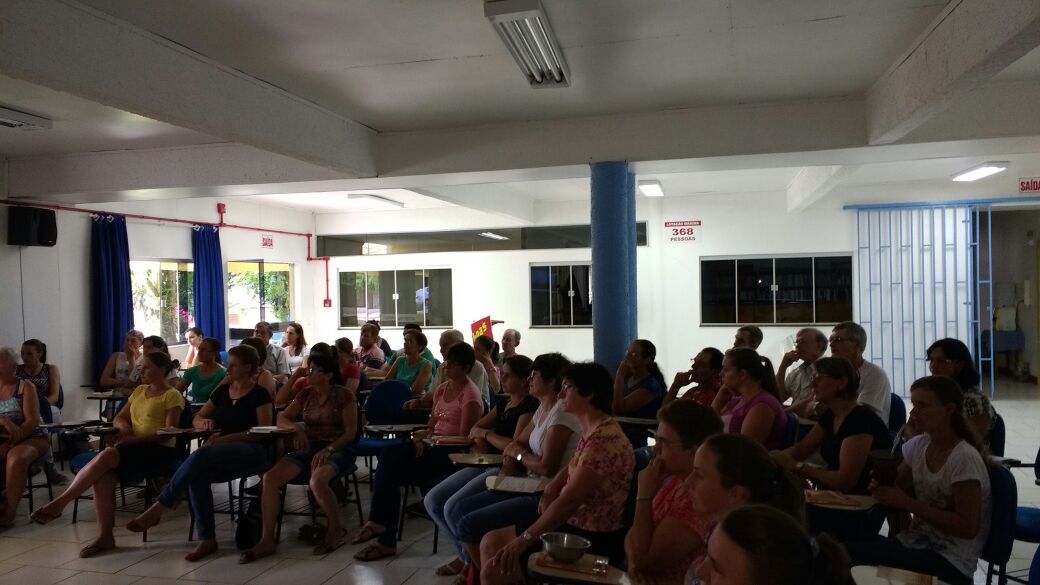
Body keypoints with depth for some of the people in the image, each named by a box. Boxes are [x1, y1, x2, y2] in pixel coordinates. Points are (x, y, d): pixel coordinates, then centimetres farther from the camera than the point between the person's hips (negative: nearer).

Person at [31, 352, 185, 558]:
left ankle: (58, 503, -20)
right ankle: (105, 537, -20)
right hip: (134, 448, 6)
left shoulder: (172, 395, -2)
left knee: (107, 455, -30)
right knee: (103, 477, -25)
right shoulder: (139, 391, 21)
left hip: (161, 451, -6)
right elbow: (118, 419, 22)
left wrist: (132, 440, -19)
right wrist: (124, 427, -3)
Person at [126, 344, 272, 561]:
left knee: (201, 455, -33)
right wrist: (204, 422, 0)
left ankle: (158, 509, -23)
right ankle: (207, 539, -27)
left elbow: (264, 431, -9)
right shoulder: (222, 391, 18)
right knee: (197, 475, -30)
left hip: (252, 452, -5)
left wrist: (225, 438, -17)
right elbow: (196, 419, 25)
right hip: (221, 456, 6)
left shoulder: (259, 394, 0)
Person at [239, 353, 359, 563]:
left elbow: (350, 433, -8)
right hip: (310, 448, 6)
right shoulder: (306, 394, 12)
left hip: (338, 449, -6)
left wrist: (329, 449, -23)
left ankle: (336, 531, -11)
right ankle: (267, 540, -10)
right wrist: (296, 427, -7)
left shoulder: (344, 396, -5)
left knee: (317, 481, -37)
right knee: (270, 477, -18)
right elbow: (281, 418, 14)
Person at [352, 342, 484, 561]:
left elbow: (463, 437, -13)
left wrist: (429, 438, -15)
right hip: (432, 445, 7)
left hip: (452, 452, -7)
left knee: (389, 463, -21)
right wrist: (423, 436, -6)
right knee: (389, 455, -21)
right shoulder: (442, 390, 16)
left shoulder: (470, 395, -8)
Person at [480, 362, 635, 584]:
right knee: (491, 541, 10)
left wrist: (524, 539, -23)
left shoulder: (604, 439, -25)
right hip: (575, 525, 10)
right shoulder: (591, 431, 7)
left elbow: (569, 501, -28)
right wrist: (552, 487, 5)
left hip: (594, 541, -10)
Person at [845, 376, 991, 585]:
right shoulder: (918, 446, 5)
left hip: (950, 562, -6)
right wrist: (882, 486, -7)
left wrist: (908, 503, -21)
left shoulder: (964, 458, -14)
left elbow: (968, 527, -16)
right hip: (912, 543, 6)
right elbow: (897, 489, 16)